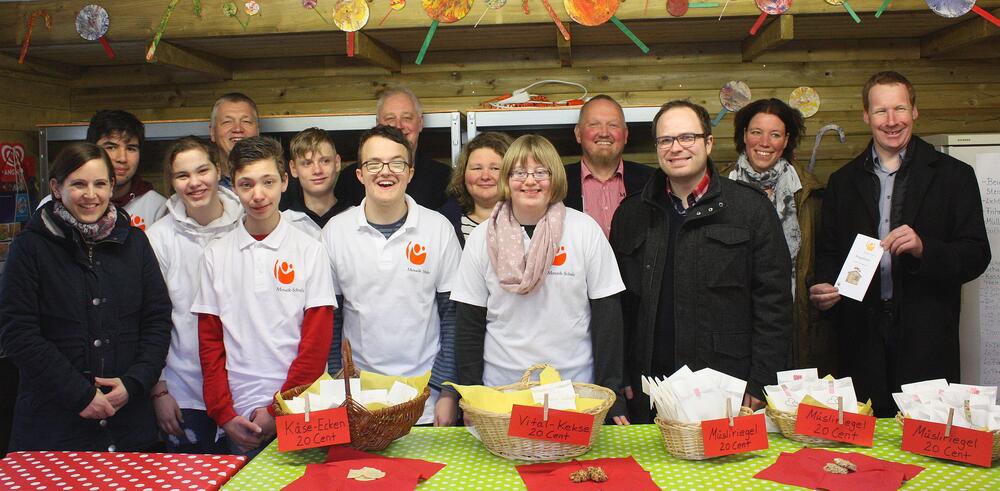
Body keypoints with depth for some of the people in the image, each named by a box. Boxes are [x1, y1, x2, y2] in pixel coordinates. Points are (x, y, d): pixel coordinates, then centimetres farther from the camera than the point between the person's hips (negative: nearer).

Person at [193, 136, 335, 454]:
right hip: (238, 419, 2)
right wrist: (223, 413, -3)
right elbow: (209, 341, 5)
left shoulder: (310, 251, -2)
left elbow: (317, 341, -5)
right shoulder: (216, 254, 5)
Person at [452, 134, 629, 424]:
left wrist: (611, 395, -5)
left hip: (576, 389, -1)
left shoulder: (586, 230, -3)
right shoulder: (482, 238, 0)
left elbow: (608, 316, -2)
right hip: (500, 390, 1)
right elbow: (469, 324, 2)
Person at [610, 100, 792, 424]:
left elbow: (774, 301, -1)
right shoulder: (631, 213, 9)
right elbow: (618, 304, 11)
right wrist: (622, 379, 6)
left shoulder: (750, 206, 1)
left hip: (729, 392, -2)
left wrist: (760, 385, -6)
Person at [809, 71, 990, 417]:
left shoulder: (953, 175, 4)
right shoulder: (843, 181, 12)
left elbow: (977, 256, 0)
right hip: (863, 335, 2)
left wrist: (924, 248, -19)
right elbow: (827, 251, 14)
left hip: (927, 337, -2)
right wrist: (824, 289, -6)